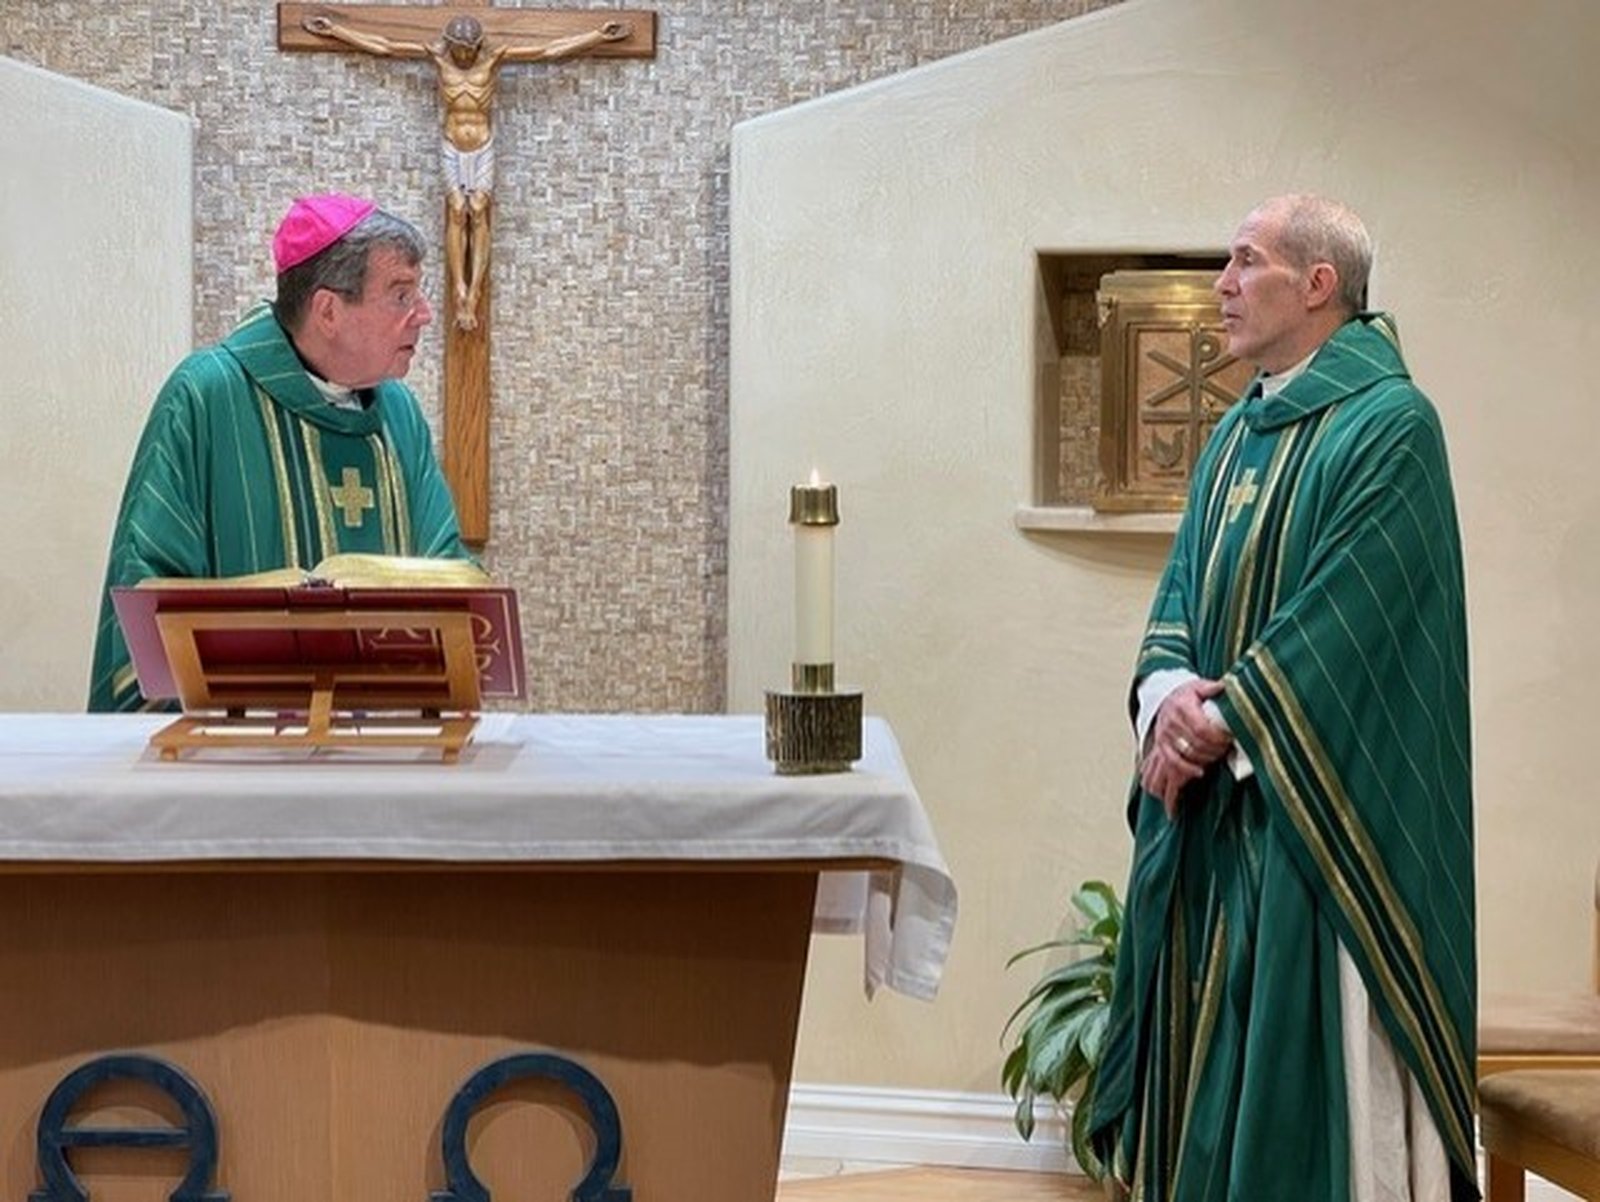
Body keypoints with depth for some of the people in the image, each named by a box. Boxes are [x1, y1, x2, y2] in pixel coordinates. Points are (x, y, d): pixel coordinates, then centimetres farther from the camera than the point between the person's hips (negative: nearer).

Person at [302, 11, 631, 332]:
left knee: (478, 213, -8)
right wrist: (334, 29, 1)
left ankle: (473, 297, -11)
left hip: (483, 148, 0)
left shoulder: (494, 57, -9)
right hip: (452, 148, 1)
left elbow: (550, 50, -7)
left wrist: (600, 35, -8)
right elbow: (381, 46, -1)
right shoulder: (438, 55, -6)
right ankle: (460, 296, -9)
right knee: (457, 213, -8)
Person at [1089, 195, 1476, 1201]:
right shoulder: (1238, 434, 15)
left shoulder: (1390, 428, -11)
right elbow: (1183, 591, 10)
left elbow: (1346, 615, -18)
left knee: (1309, 1076, -3)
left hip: (1315, 807, -8)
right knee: (1215, 1049, 11)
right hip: (1210, 802, 8)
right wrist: (1170, 694, -10)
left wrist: (1220, 722, -17)